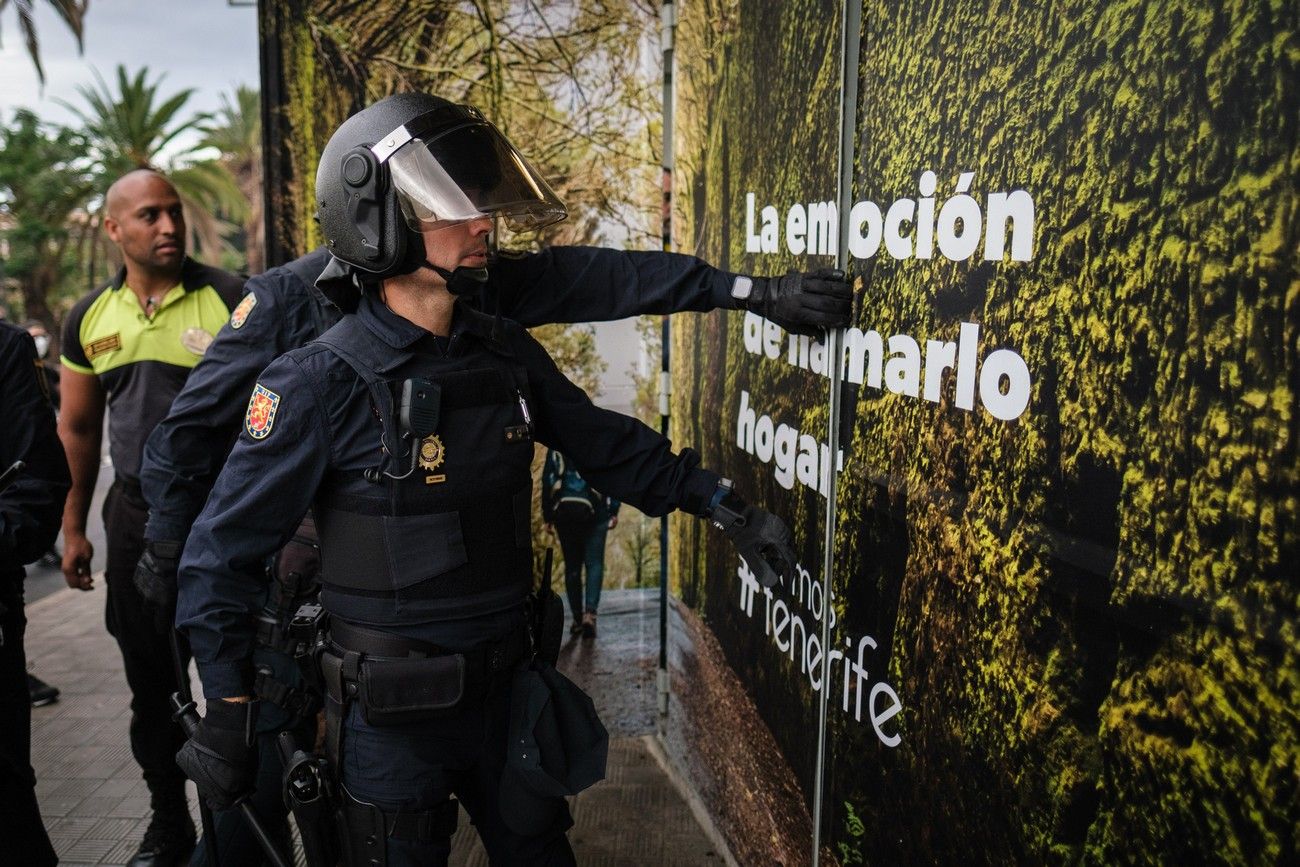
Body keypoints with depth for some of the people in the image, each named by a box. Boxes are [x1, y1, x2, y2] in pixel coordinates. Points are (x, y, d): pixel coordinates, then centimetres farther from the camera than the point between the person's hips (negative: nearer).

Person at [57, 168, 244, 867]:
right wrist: (73, 528, 13)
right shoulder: (90, 318, 6)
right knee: (150, 685, 15)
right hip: (135, 519, 5)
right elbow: (78, 428, 15)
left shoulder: (228, 299, -8)